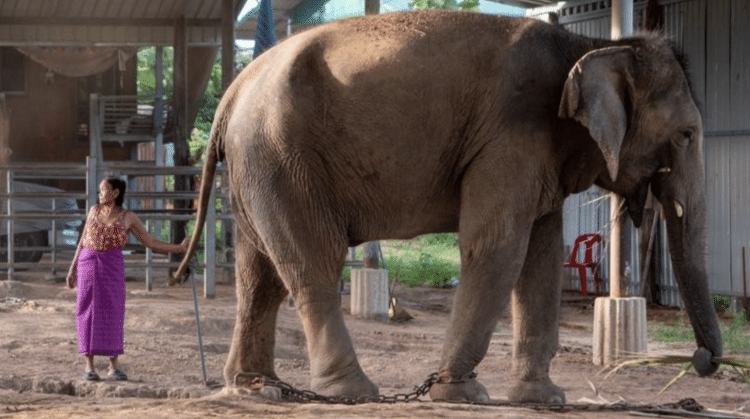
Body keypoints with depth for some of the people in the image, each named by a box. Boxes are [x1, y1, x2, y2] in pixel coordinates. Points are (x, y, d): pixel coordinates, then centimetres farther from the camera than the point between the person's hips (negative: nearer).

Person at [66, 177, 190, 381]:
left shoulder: (128, 217, 3)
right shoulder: (94, 210, 8)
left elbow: (151, 243, 5)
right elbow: (83, 241, 13)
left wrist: (180, 248, -5)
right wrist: (72, 269, 11)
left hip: (112, 267, -1)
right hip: (88, 265, 1)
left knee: (111, 315, -4)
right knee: (88, 314, -2)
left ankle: (113, 368, 5)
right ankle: (89, 367, 3)